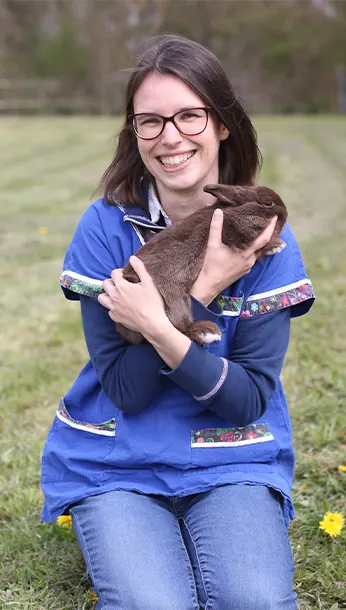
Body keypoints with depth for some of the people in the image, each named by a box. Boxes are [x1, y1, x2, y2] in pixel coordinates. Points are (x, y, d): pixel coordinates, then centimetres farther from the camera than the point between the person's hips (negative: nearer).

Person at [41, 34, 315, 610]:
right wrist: (205, 288, -23)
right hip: (116, 463, 0)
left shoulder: (264, 234, -6)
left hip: (231, 462, 1)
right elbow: (126, 389, -12)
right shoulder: (106, 226, -8)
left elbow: (251, 399, -10)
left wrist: (160, 331, -27)